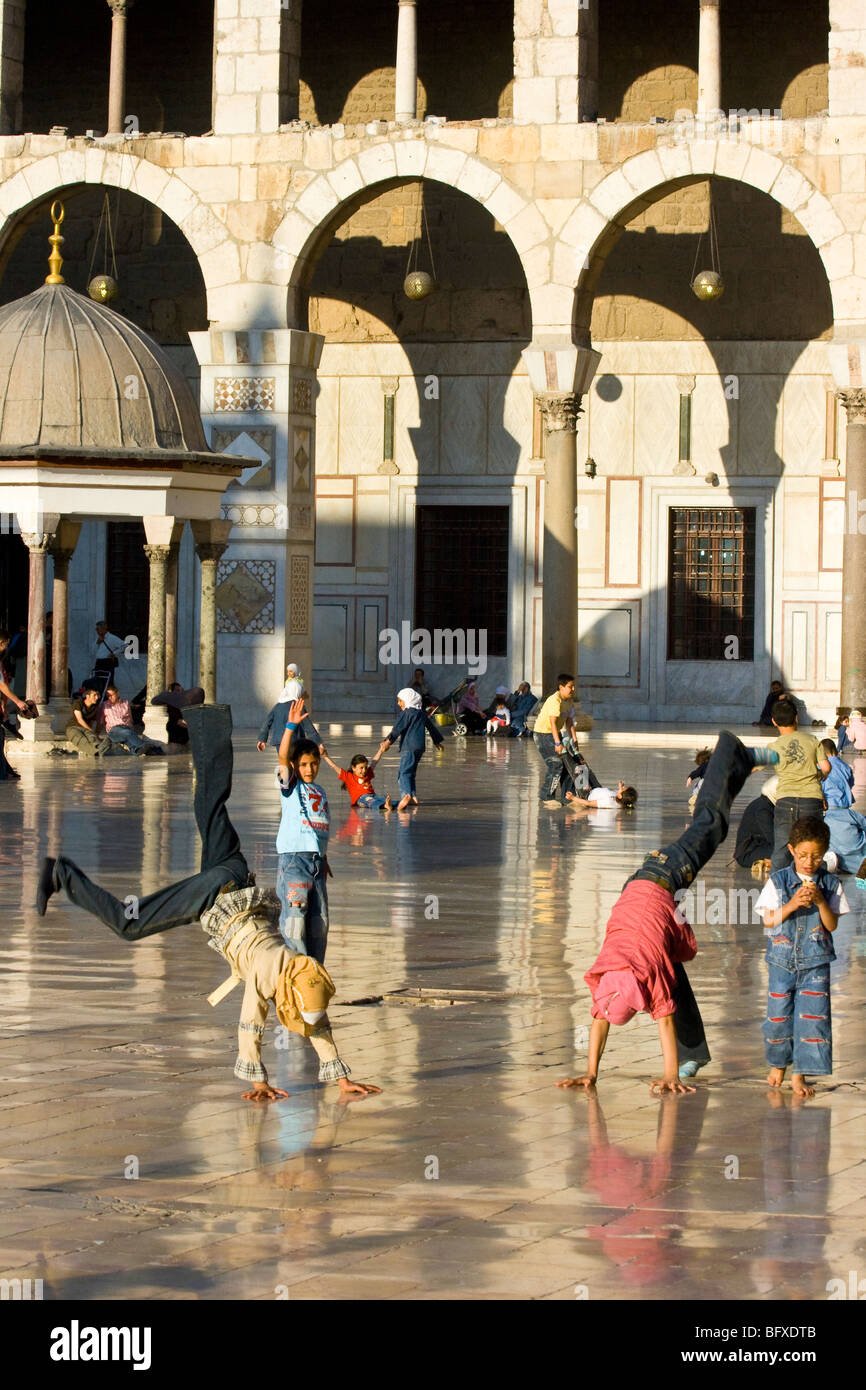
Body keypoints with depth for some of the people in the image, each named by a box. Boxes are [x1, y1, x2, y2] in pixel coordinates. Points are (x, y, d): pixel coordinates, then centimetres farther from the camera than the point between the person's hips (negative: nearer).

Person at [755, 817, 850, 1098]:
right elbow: (769, 920, -4)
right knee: (779, 1014, 6)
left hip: (815, 961, 0)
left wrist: (820, 901, -17)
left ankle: (799, 1074, -3)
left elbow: (832, 925, -1)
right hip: (782, 959, 0)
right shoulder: (778, 881, -1)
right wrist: (792, 905, -18)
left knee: (812, 1014, -8)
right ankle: (778, 1064, 30)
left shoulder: (830, 884, 1)